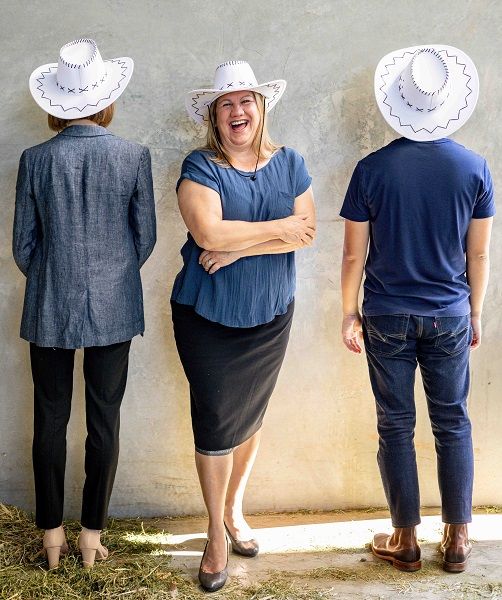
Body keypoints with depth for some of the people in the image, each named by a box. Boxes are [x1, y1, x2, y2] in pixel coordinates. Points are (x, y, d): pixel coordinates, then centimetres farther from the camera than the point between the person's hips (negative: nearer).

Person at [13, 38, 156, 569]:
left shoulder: (36, 160, -6)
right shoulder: (133, 157, -7)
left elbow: (23, 245, -1)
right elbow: (145, 238, 0)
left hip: (50, 308, 0)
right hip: (113, 308, 0)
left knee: (50, 418, 12)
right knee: (104, 420, 9)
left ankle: (52, 533, 23)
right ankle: (92, 534, 20)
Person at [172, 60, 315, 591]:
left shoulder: (288, 164, 2)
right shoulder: (200, 167, -8)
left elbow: (306, 232, -8)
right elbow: (208, 232, -23)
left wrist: (239, 246, -19)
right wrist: (277, 228, -15)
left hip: (270, 315, 3)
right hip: (207, 316, -3)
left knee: (250, 417, 15)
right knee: (216, 422, 1)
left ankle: (234, 509, 37)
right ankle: (217, 534, 19)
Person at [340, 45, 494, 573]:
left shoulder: (372, 168, -10)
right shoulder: (474, 168, -5)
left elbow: (354, 254, -6)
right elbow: (478, 254, 1)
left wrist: (349, 313, 6)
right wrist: (475, 313, 13)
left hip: (387, 317, -1)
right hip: (450, 317, 2)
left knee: (395, 425, 9)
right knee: (452, 422, 13)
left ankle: (405, 540, 21)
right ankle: (457, 539, 23)